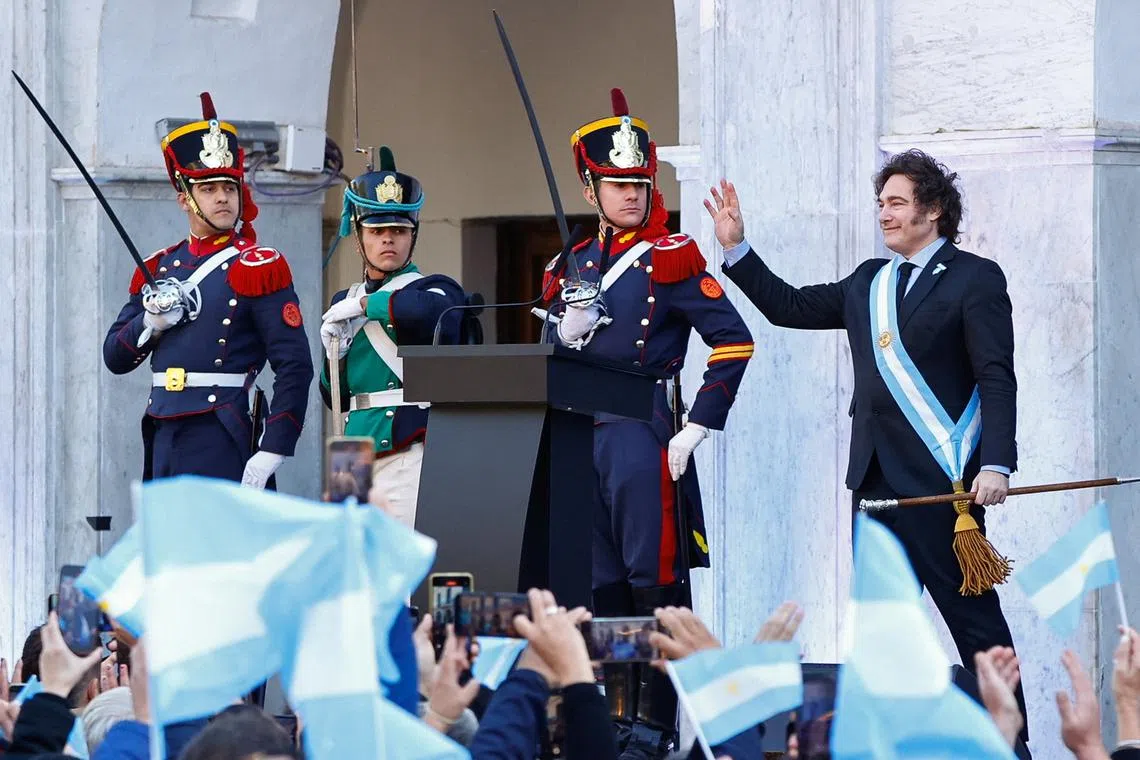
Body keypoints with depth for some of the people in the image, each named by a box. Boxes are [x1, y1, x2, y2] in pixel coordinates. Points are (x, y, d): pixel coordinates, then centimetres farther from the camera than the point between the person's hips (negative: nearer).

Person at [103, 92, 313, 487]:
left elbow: (295, 367, -9)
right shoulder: (158, 268, 15)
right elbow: (114, 358, 15)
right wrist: (152, 323, -6)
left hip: (223, 439, -6)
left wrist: (271, 453, -15)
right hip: (165, 436, 6)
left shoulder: (258, 267, -3)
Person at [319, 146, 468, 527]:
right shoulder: (344, 302, 18)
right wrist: (333, 354, -1)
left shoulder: (433, 289, 1)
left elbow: (428, 309, -27)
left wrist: (363, 305, -12)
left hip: (413, 452, -6)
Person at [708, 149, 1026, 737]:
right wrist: (735, 248, 16)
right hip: (874, 478, 7)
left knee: (973, 615, -4)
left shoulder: (975, 279, -4)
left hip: (941, 480, -7)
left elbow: (997, 379, -10)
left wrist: (996, 465, -20)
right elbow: (789, 307, 23)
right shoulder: (869, 282, 17)